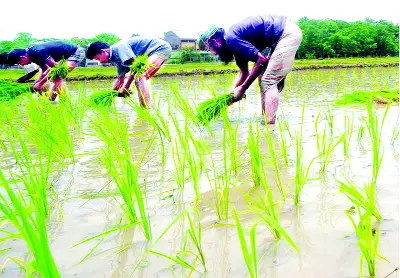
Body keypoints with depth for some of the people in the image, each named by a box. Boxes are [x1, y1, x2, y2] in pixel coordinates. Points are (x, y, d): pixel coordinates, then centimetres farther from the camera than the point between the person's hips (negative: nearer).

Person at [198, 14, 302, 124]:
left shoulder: (231, 39, -18)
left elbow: (262, 60, -22)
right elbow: (244, 72, 21)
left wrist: (242, 88, -16)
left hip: (288, 34, -10)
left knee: (268, 81, -13)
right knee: (264, 79, 13)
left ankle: (270, 124, -13)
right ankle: (265, 118, 17)